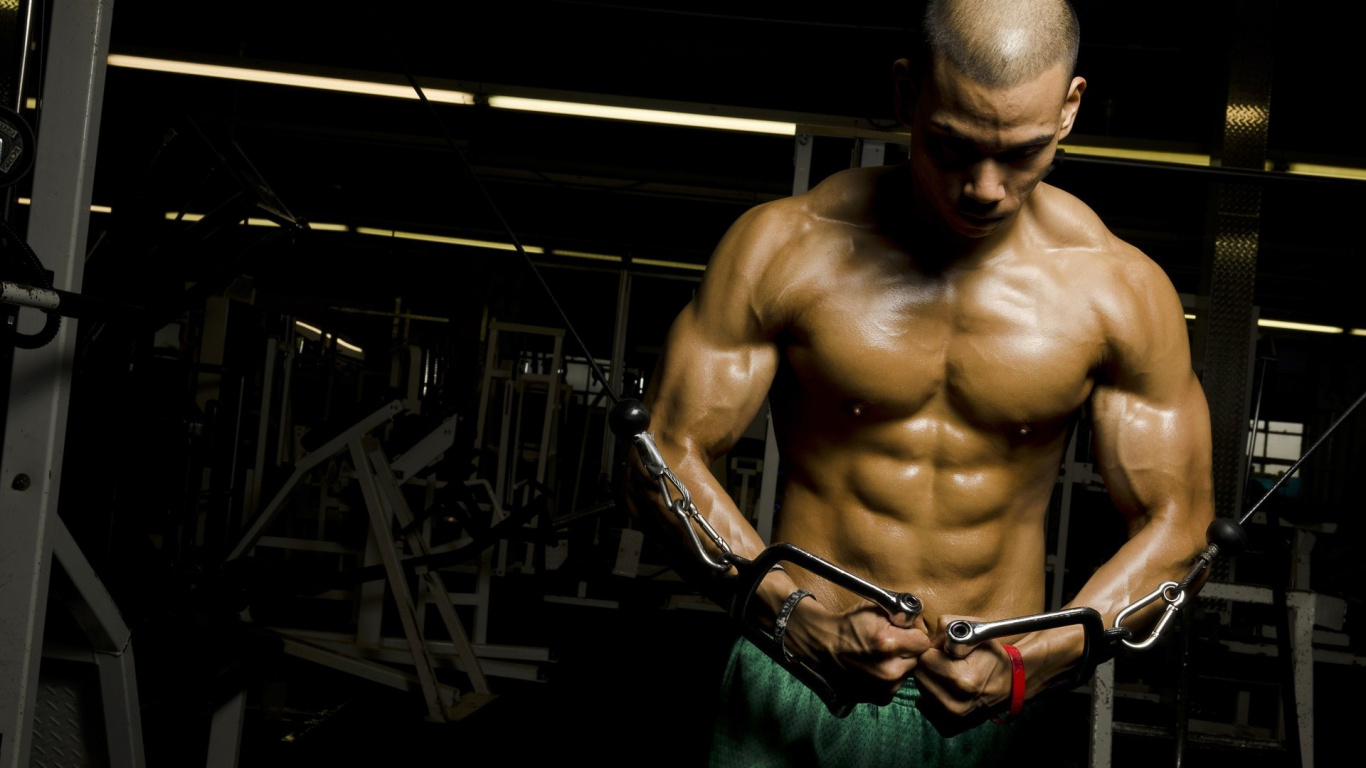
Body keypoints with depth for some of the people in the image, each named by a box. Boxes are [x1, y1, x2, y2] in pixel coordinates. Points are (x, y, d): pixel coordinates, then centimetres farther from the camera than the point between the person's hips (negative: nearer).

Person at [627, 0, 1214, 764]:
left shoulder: (1120, 290, -7)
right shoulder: (783, 248, -10)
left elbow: (1175, 522, -1)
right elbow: (670, 452, -7)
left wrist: (1028, 665, -14)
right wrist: (801, 618, -17)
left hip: (981, 702, 1)